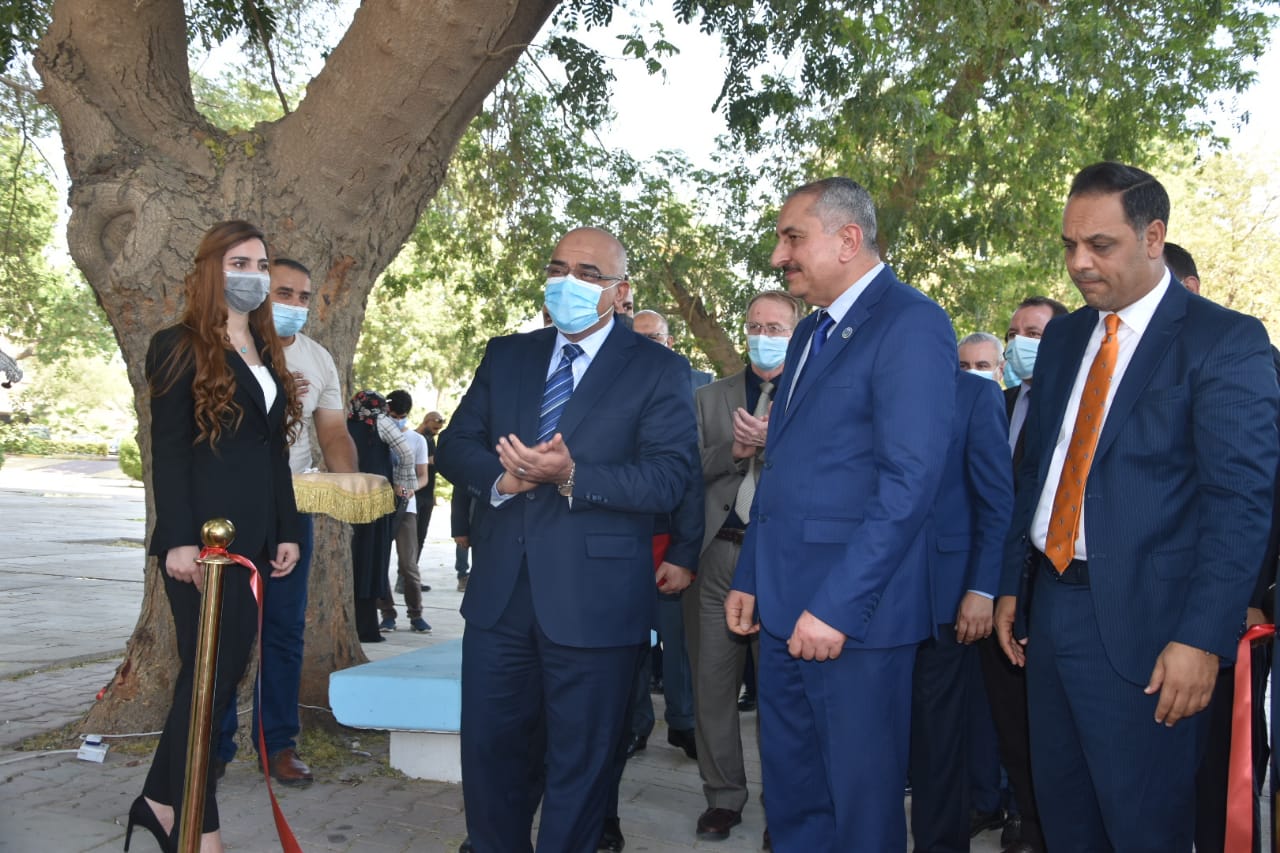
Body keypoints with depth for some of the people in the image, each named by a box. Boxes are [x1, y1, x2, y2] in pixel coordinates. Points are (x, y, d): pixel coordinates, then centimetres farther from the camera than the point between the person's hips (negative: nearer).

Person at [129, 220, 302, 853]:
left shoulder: (266, 354, 17)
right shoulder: (180, 348, -3)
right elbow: (168, 450, -10)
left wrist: (286, 531, 12)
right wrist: (179, 539, -18)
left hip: (253, 539, 7)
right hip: (203, 538, -7)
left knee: (225, 668, 9)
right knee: (208, 673, -3)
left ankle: (161, 800, 21)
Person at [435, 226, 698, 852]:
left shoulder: (658, 371, -3)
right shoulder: (505, 355, 11)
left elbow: (667, 478, -13)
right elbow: (454, 446, 7)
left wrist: (571, 476, -25)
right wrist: (502, 478, -15)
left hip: (592, 601, -4)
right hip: (499, 591, 4)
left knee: (580, 764, 10)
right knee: (487, 748, 14)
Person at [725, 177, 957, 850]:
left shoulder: (911, 323, -12)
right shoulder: (810, 332, 17)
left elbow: (911, 479, -20)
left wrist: (838, 605, -21)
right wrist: (749, 579, 16)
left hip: (852, 612, -8)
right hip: (782, 606, 8)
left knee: (861, 797, 7)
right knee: (789, 791, 17)